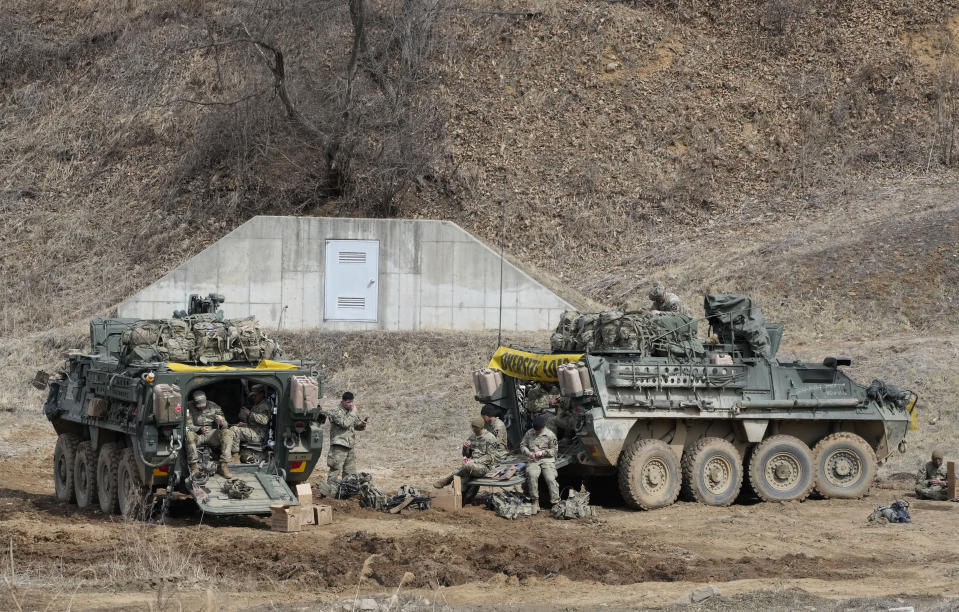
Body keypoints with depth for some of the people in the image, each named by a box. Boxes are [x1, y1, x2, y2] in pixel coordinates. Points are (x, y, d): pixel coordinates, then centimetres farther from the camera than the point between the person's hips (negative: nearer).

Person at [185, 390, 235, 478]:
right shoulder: (190, 408, -2)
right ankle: (194, 467, -33)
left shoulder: (213, 406, 2)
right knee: (189, 435, -36)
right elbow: (188, 426, -5)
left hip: (212, 434, 2)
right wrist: (200, 429, -24)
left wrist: (221, 422, -24)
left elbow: (225, 425, 2)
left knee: (227, 432, -28)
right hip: (198, 435, -2)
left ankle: (224, 466, -31)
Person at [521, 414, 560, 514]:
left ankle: (556, 503, -21)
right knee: (532, 475, -31)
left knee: (550, 478, -26)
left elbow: (554, 450, 6)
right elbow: (522, 446, 18)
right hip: (533, 460, 1)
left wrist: (542, 452, -9)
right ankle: (535, 502, -26)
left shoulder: (550, 435, 4)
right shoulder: (529, 433, 13)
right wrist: (529, 453, -3)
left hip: (547, 460, -1)